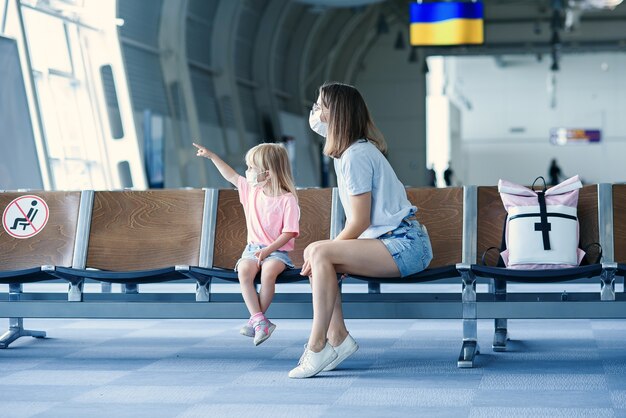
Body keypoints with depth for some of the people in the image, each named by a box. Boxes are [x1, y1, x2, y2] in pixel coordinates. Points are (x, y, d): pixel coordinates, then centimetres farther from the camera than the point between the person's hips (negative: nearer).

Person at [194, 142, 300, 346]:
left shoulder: (287, 199, -10)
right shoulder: (252, 191, 10)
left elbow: (289, 233, -14)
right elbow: (232, 176, 24)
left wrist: (268, 250, -23)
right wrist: (211, 156, 24)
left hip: (277, 250, -5)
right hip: (253, 248, 5)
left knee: (268, 271, -35)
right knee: (244, 271, -27)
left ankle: (255, 320, -22)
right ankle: (259, 320, -30)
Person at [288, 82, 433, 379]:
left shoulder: (356, 156, -14)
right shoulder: (352, 150, 16)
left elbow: (360, 223, -16)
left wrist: (323, 251, -7)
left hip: (405, 246, -10)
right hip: (391, 243, 10)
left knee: (319, 253, -23)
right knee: (314, 255, 0)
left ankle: (317, 347, -21)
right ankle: (338, 338, -4)